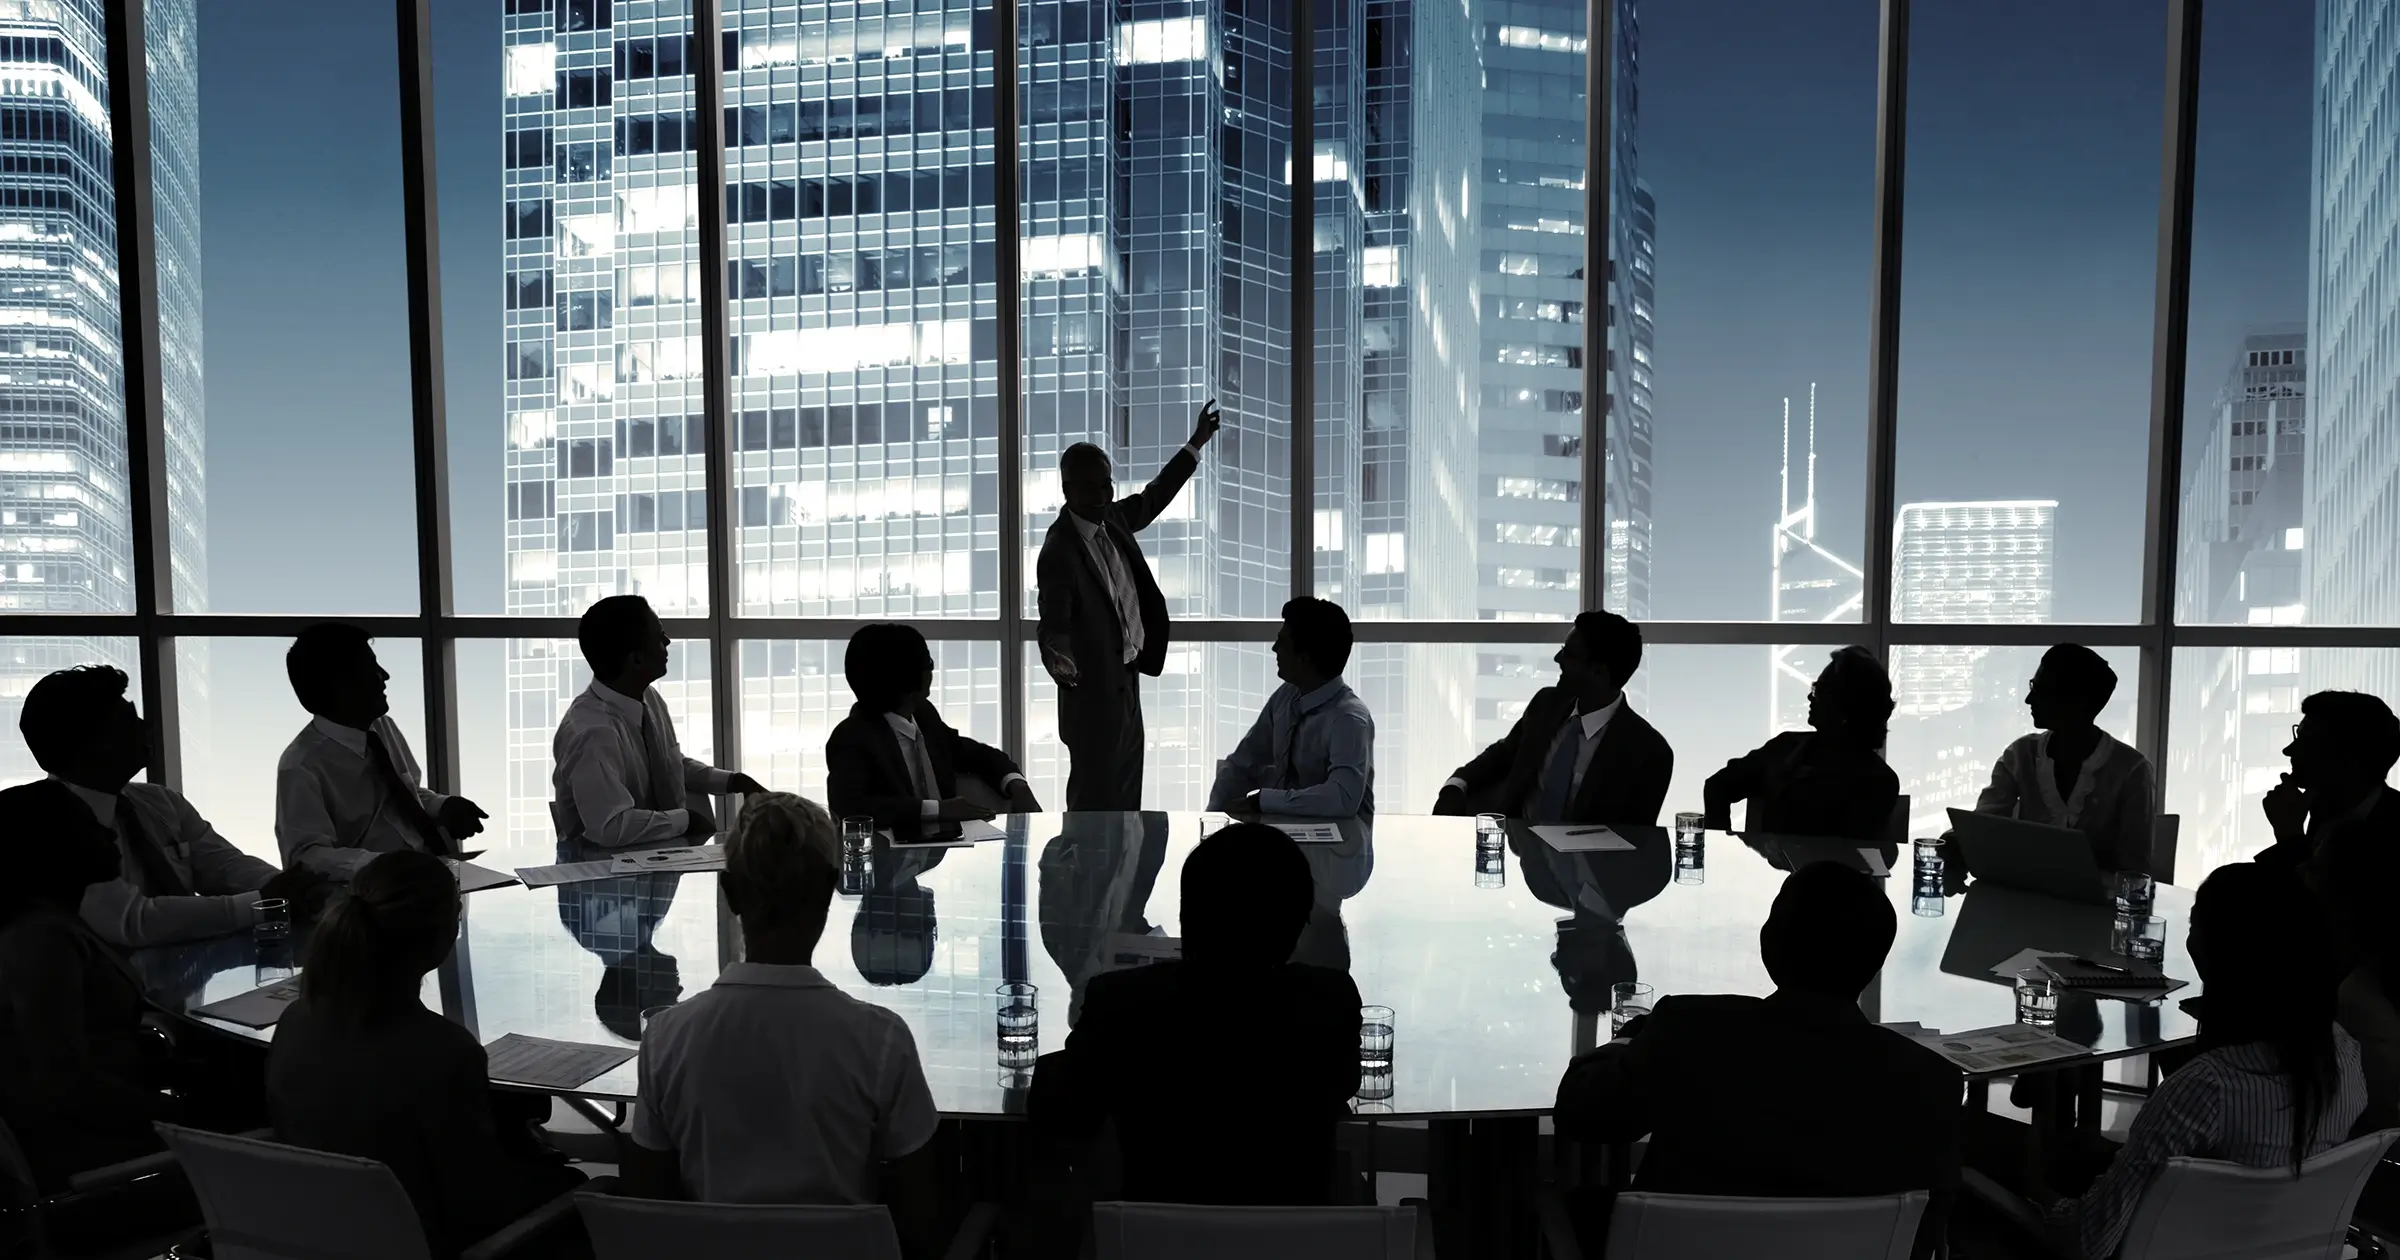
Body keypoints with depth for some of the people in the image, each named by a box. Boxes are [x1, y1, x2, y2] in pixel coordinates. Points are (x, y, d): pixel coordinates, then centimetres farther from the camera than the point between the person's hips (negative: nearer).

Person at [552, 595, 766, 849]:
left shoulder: (649, 698, -3)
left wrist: (733, 781, -1)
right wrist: (686, 819, -18)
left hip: (660, 848, 8)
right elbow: (611, 827, -30)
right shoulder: (593, 732, -26)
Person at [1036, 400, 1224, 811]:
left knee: (1124, 794, 19)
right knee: (1093, 793, 1)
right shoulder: (1059, 551, -22)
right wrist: (1058, 659, -48)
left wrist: (1196, 444, 24)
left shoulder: (1113, 519, 2)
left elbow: (1152, 499, 20)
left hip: (1125, 680, 9)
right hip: (1094, 688, -9)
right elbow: (1053, 623, -26)